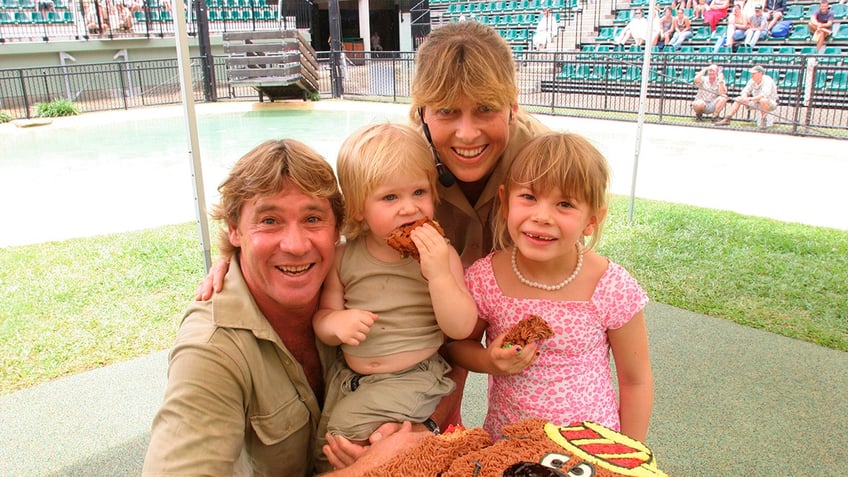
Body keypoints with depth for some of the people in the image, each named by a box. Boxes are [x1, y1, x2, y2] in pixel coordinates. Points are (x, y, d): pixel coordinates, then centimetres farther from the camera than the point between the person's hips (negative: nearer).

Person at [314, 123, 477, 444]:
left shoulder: (441, 255, -8)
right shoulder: (344, 257, -1)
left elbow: (461, 328, -13)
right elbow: (322, 317, 5)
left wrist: (439, 274, -27)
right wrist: (336, 322, -19)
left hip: (415, 378, -4)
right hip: (350, 378, 4)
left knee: (346, 424, -18)